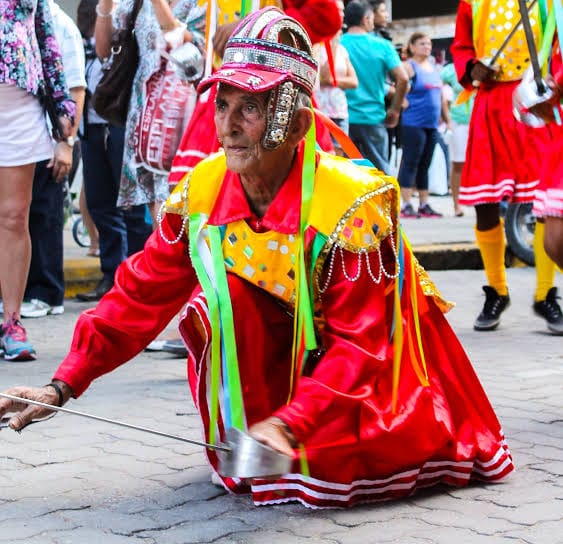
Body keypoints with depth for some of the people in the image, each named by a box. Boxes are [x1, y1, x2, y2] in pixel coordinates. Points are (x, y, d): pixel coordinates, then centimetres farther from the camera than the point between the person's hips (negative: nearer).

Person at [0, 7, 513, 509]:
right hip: (289, 347, 2)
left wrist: (290, 423, -42)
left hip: (381, 359, -2)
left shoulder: (352, 202, -28)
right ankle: (243, 437, -5)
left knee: (332, 467, -21)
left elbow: (360, 342, -29)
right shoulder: (202, 189, -13)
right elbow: (139, 295, -8)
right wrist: (62, 386, -15)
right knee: (223, 294, -24)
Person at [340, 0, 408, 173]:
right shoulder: (382, 46, -1)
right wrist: (395, 110, 5)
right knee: (379, 171, 10)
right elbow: (402, 78, -6)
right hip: (373, 119, 0)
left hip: (343, 118, 0)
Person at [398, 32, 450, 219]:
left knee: (424, 166, 10)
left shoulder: (434, 68, 18)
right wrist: (405, 105, -15)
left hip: (431, 124, 7)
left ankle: (424, 205, 15)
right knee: (410, 163, -6)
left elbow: (441, 96, 22)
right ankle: (406, 205, -5)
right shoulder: (409, 66, -5)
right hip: (413, 124, -7)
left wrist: (447, 119, 20)